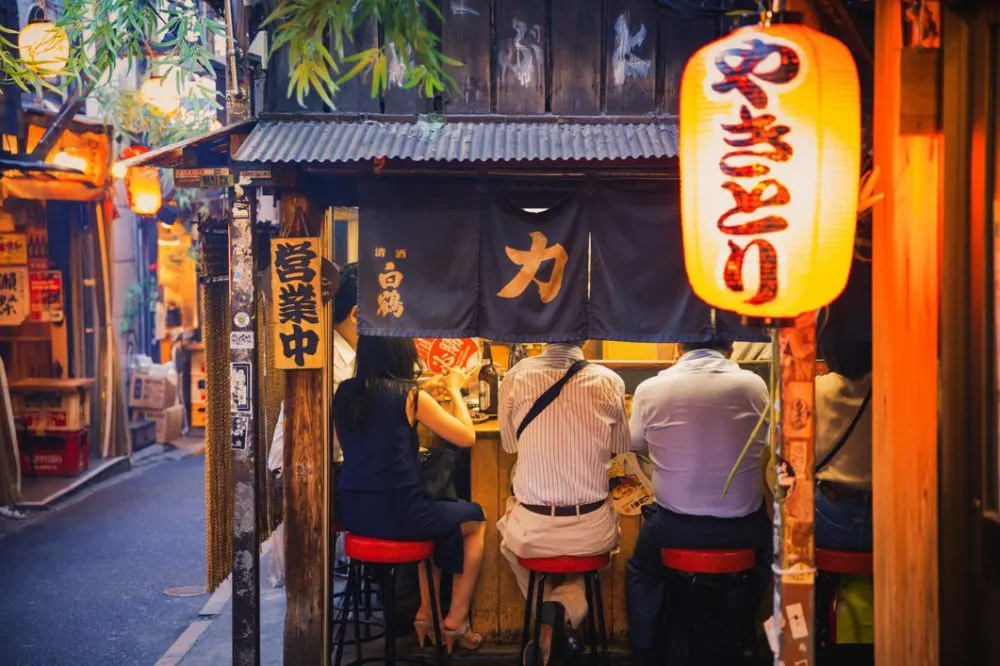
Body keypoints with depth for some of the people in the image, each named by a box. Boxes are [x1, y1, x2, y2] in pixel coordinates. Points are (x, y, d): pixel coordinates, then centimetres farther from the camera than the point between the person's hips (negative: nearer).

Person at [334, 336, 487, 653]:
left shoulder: (345, 392, 4)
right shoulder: (410, 395, -13)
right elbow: (467, 437, -7)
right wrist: (454, 389, 6)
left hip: (354, 512, 6)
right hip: (396, 513, -6)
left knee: (434, 513, 33)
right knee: (476, 519, 20)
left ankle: (426, 612, 28)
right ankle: (455, 620, 23)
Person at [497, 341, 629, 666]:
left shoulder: (516, 377, -7)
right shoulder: (610, 382, -7)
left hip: (531, 531, 1)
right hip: (594, 532, -1)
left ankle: (546, 617, 18)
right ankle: (567, 609, 8)